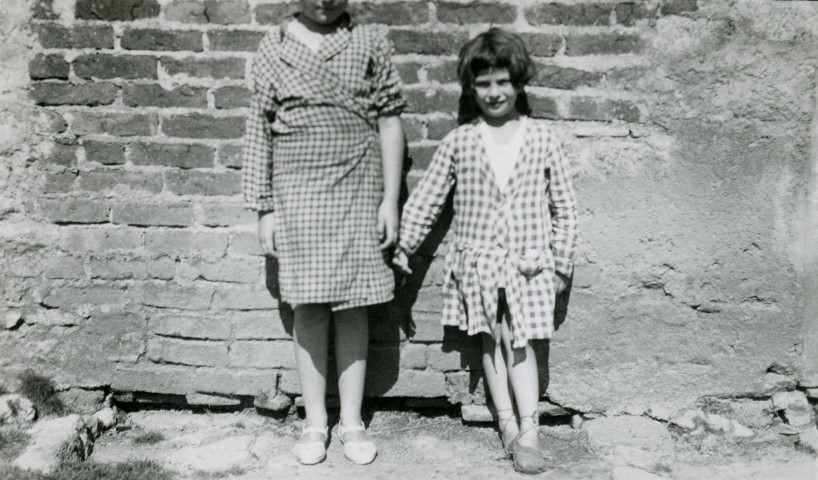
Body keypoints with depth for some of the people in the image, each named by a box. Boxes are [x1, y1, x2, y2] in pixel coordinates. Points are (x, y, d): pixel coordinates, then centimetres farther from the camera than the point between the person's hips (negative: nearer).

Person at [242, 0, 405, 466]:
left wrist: (391, 200, -2)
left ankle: (353, 421, 17)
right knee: (309, 308, 4)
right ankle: (315, 422, 16)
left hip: (358, 193, 0)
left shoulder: (370, 43, 2)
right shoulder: (273, 48, 3)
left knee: (353, 307, 5)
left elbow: (389, 121, 2)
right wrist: (263, 208, 1)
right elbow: (260, 130, 4)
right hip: (297, 196, 0)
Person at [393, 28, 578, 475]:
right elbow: (427, 195, 7)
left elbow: (564, 205, 6)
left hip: (528, 262, -1)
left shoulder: (542, 139, 0)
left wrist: (561, 263, 6)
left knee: (519, 341, -7)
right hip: (478, 261, 1)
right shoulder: (458, 142, 1)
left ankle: (528, 430, -6)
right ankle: (509, 426, 10)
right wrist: (405, 244, 4)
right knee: (492, 341, 4)